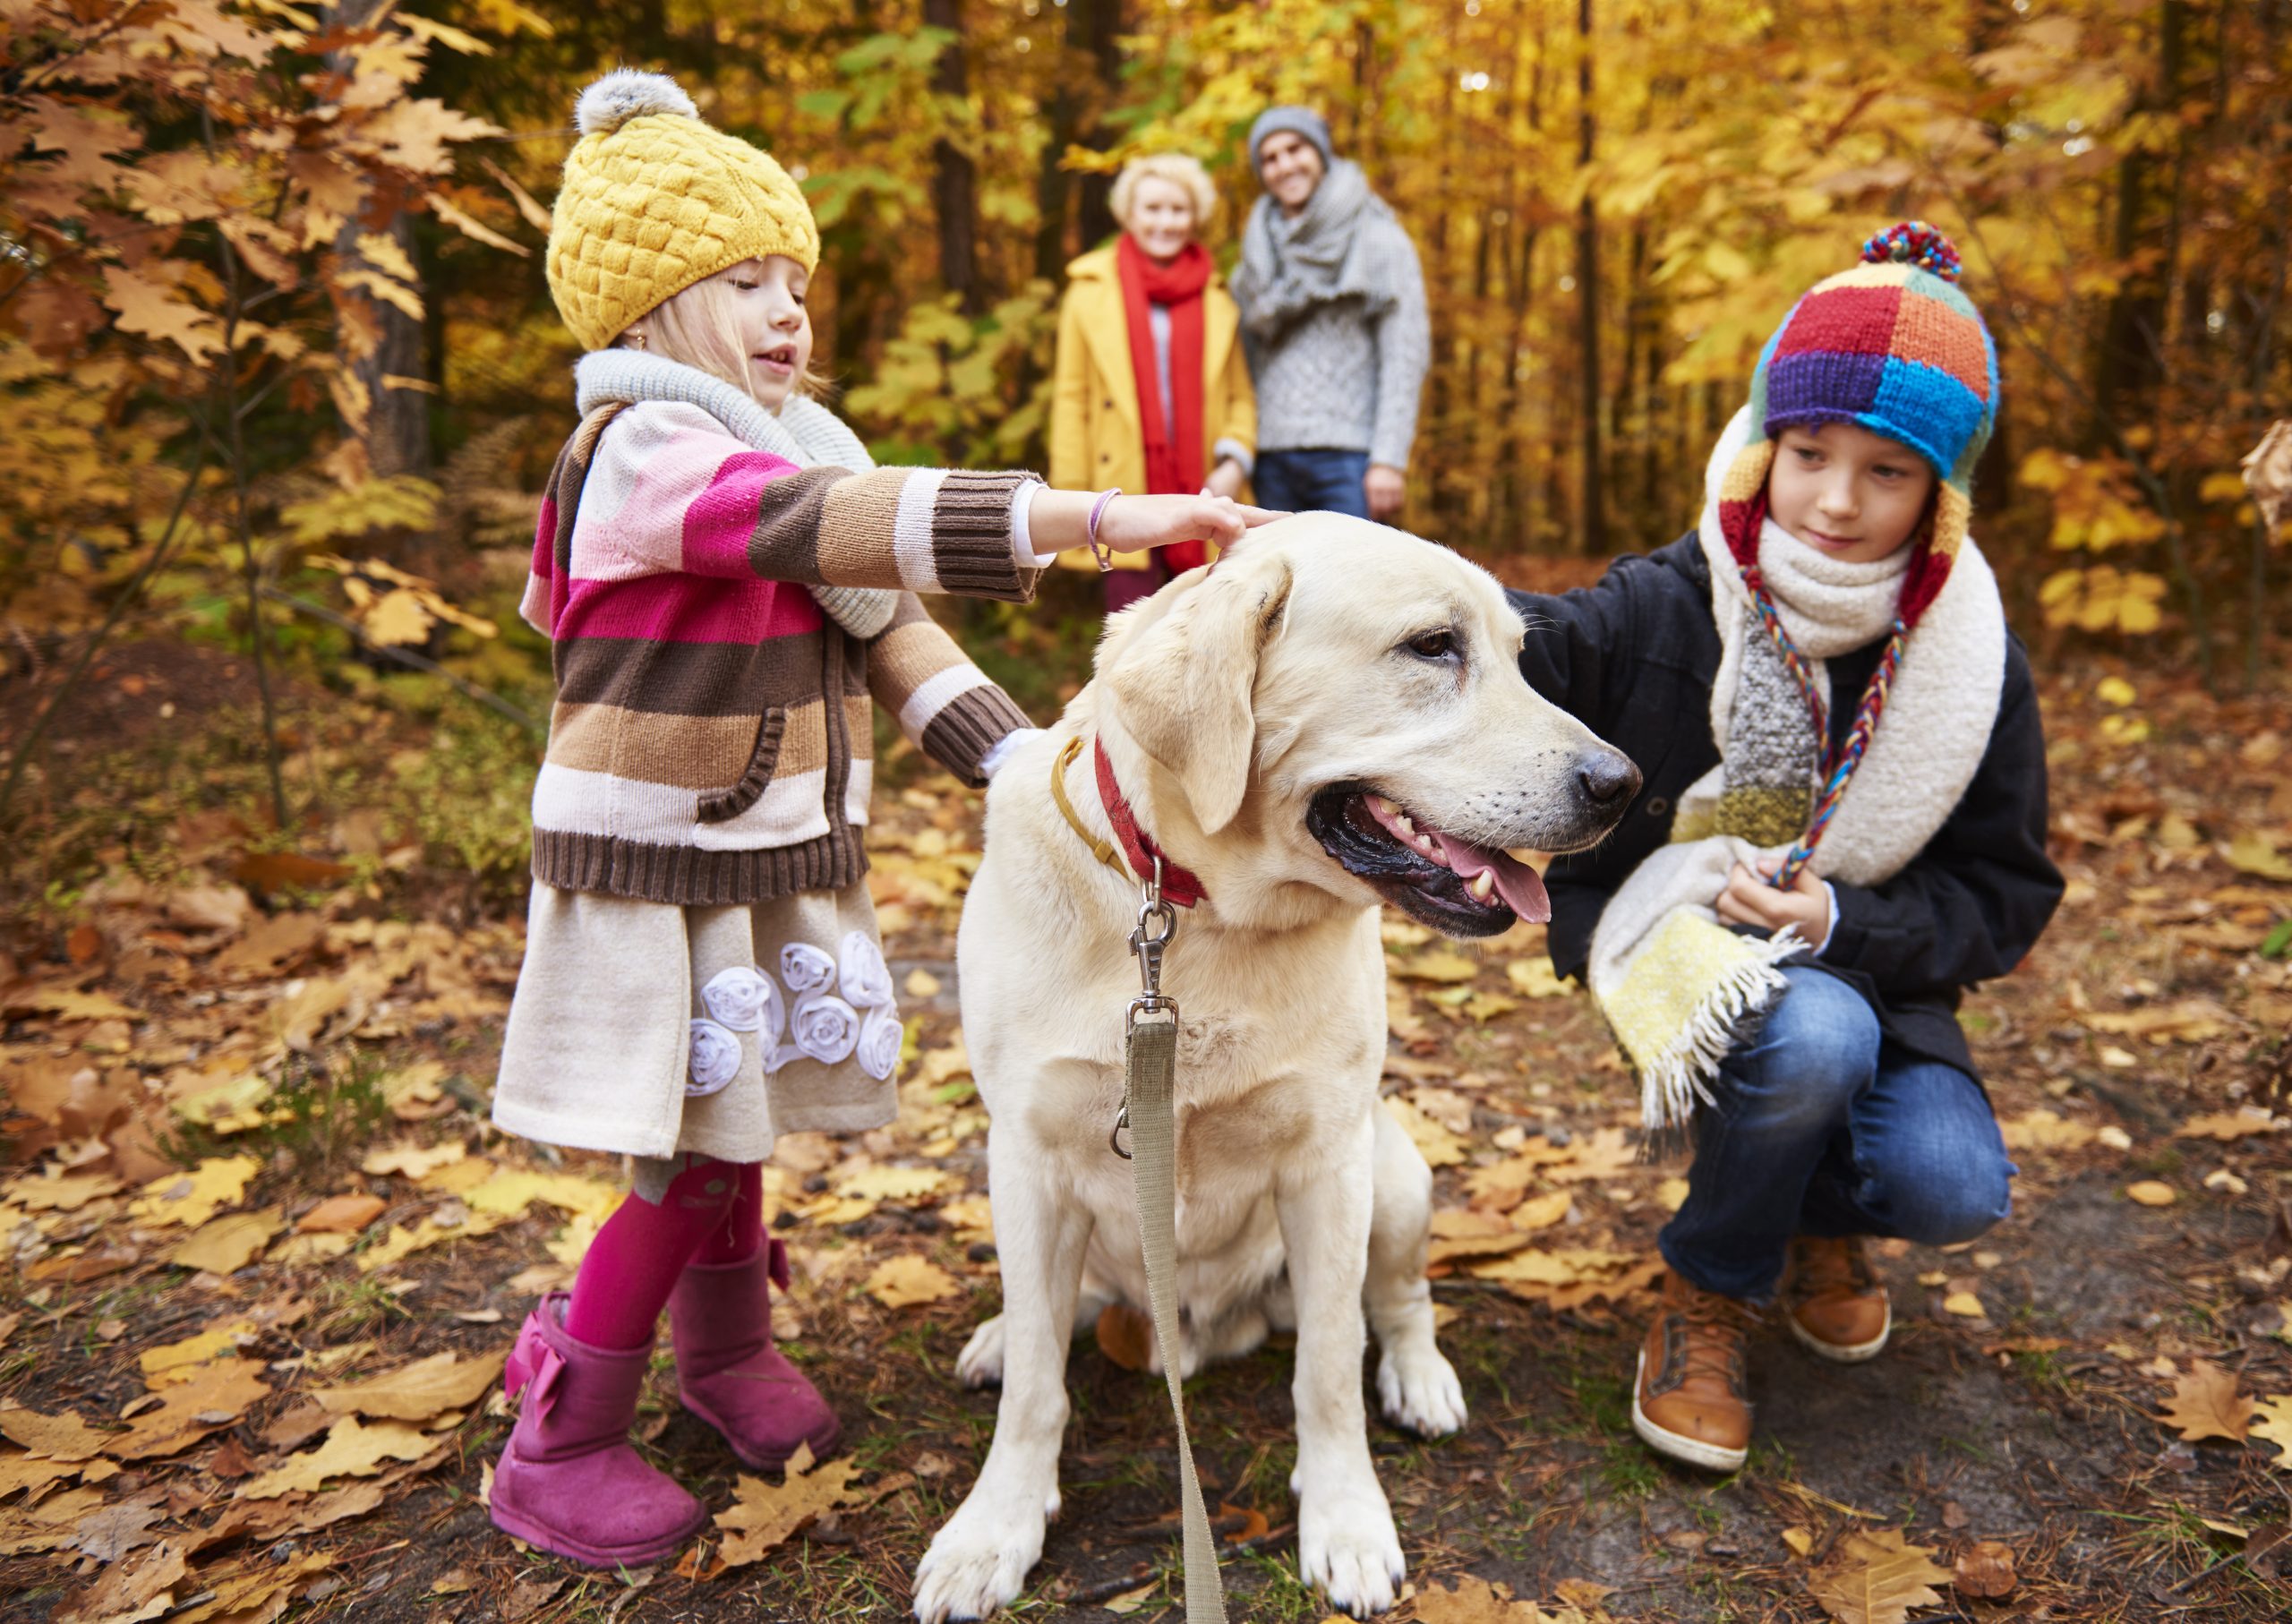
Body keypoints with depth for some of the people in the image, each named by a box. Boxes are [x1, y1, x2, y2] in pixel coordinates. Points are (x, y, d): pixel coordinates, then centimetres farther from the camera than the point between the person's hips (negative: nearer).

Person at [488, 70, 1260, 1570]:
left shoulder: (787, 454, 10)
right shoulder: (645, 451, -19)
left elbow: (887, 626, 8)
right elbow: (861, 525, -34)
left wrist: (1021, 760, -4)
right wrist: (1094, 518, -40)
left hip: (778, 859, 8)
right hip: (655, 868, -8)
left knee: (738, 1126, 19)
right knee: (691, 1157, -2)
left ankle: (727, 1351, 41)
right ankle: (555, 1446, 17)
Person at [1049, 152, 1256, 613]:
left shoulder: (1217, 299, 13)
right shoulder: (1091, 291, 7)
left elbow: (1242, 395, 13)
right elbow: (1071, 398, 5)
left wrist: (1234, 462, -6)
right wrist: (1072, 495, -1)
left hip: (1202, 498, 2)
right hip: (1128, 498, -2)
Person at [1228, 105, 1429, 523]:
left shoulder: (1379, 240, 3)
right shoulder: (1260, 250, 18)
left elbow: (1406, 355, -4)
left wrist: (1390, 460, -14)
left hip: (1348, 456, -5)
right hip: (1273, 454, 5)